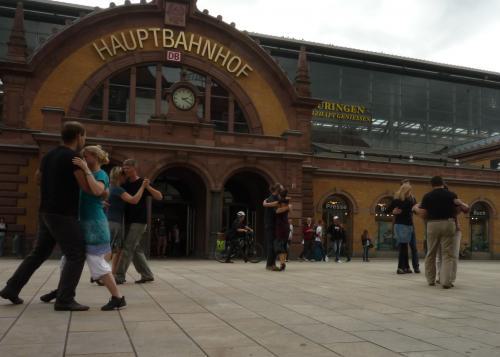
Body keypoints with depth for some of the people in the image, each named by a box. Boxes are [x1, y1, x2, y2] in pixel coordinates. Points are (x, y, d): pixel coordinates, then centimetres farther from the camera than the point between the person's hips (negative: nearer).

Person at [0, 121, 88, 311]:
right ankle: (64, 300, -7)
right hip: (63, 215, -9)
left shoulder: (49, 155, 11)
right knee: (76, 255, -4)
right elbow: (87, 188, -15)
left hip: (46, 213, 9)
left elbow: (39, 178, 28)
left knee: (39, 253, 19)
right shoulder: (72, 157, -15)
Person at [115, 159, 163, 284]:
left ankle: (119, 276, -6)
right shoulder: (125, 184, 11)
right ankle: (147, 275, 18)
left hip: (139, 221, -7)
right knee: (136, 250, 10)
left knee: (128, 248, -9)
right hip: (128, 221, 7)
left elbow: (159, 197, -12)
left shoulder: (142, 183, -6)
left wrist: (148, 187, -29)